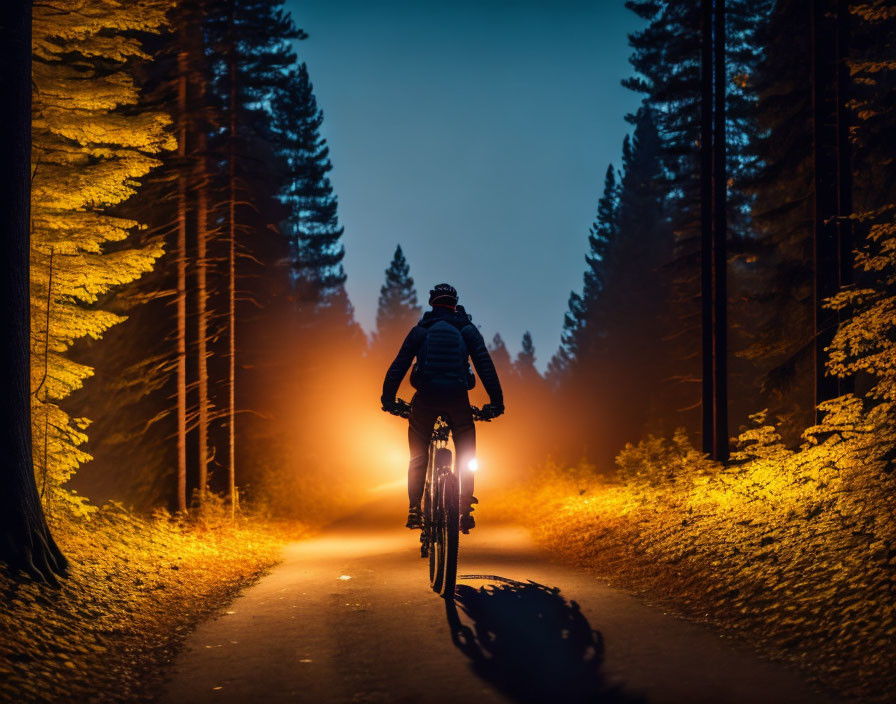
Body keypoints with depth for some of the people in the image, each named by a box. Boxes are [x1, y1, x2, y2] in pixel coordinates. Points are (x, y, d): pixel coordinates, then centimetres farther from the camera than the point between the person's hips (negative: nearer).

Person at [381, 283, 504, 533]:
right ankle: (465, 510, 6)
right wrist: (496, 401, 5)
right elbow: (485, 365, 3)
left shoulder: (420, 330, 11)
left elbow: (399, 365, 7)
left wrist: (388, 398, 11)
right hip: (458, 399, 0)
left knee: (417, 458, 15)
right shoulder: (467, 330, 10)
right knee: (466, 457, 13)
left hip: (425, 399, 1)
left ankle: (414, 511, 11)